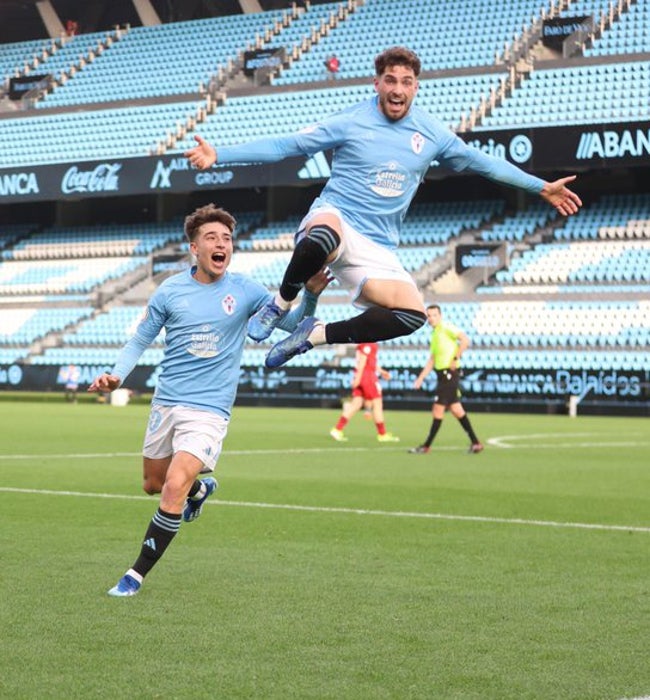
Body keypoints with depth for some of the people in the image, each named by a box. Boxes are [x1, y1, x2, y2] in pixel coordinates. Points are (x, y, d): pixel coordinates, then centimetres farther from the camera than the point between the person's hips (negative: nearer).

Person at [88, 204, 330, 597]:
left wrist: (311, 295, -20)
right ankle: (201, 489, 52)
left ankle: (137, 575, -6)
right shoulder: (170, 291, -1)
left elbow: (291, 324, -1)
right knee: (153, 486, 17)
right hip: (166, 403, 3)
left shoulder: (244, 291, -4)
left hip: (209, 409, -3)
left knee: (174, 488, -19)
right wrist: (117, 375, -9)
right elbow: (141, 340, 7)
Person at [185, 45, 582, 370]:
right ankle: (281, 305, -13)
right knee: (324, 236, -44)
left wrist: (541, 187, 20)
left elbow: (481, 163, 20)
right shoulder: (350, 123, -3)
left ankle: (315, 336, -4)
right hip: (335, 220, -4)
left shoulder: (432, 133, 7)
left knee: (413, 314, -21)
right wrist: (219, 156, -10)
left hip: (377, 250, 4)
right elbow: (284, 146, -2)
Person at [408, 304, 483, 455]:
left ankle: (426, 446, -1)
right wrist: (420, 378, 15)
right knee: (456, 409, 9)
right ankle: (475, 443, 12)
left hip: (449, 373, -9)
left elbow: (465, 340, -21)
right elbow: (431, 360, 20)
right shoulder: (434, 334, 18)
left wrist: (456, 358, -21)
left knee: (438, 410, -5)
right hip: (443, 374, 9)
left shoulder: (446, 328, -8)